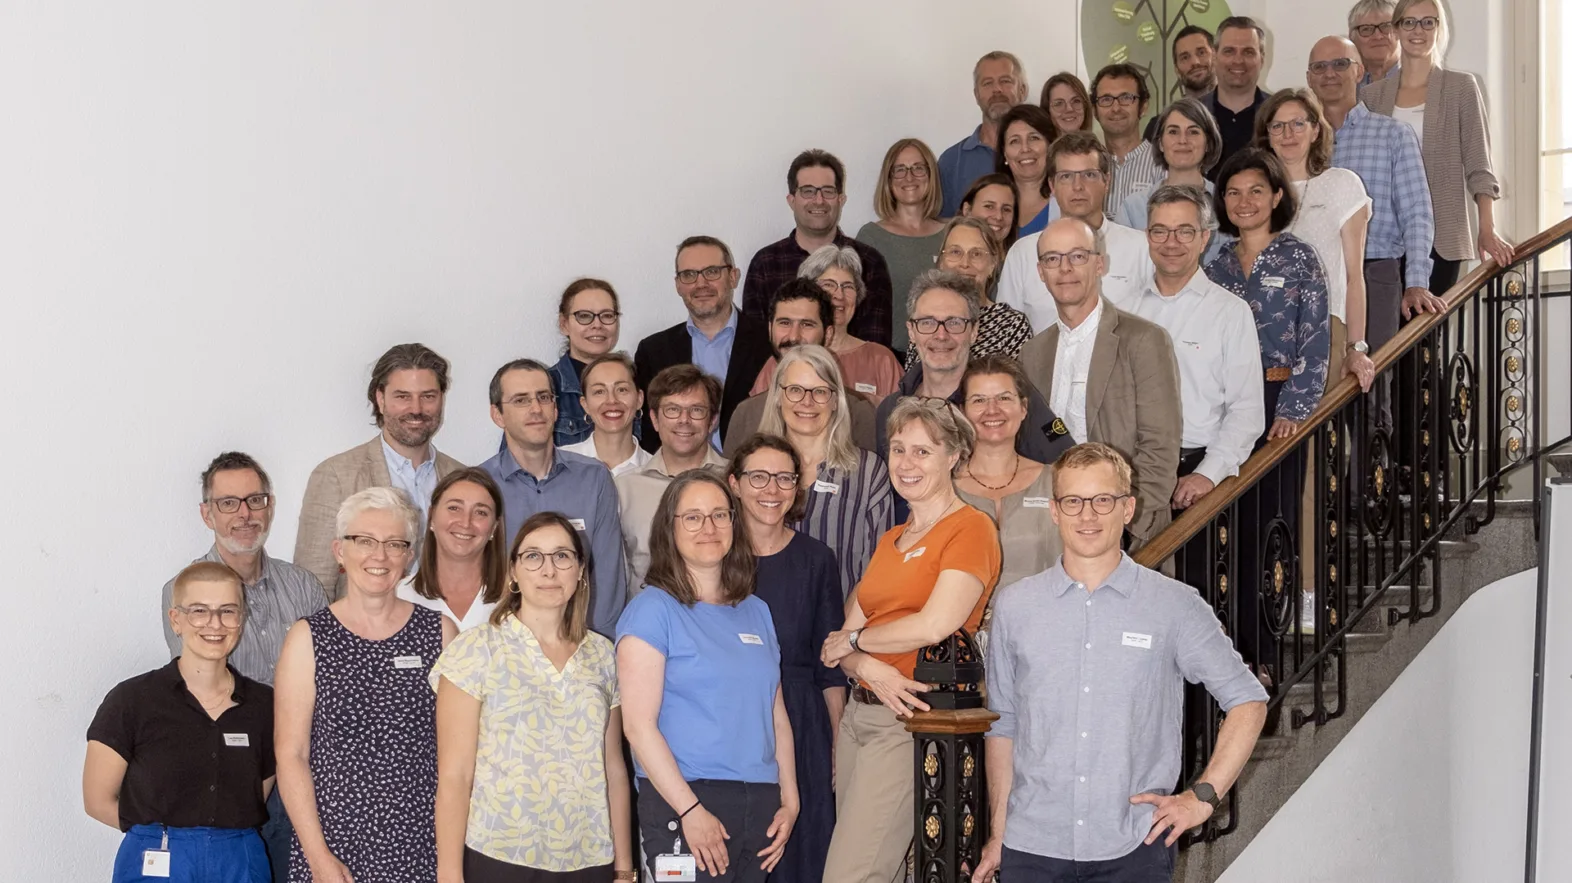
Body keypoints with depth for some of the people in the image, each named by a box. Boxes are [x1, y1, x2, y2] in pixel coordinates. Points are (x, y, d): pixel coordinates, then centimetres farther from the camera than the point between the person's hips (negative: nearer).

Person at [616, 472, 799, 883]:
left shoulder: (756, 611, 14)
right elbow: (638, 724, -11)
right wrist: (691, 810, -16)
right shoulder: (653, 609, -4)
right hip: (684, 804, -5)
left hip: (761, 803, 5)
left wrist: (789, 801, 8)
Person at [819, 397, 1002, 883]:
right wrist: (869, 667, -12)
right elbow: (842, 638, 12)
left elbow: (934, 626, -18)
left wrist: (853, 640, -3)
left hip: (912, 720, -8)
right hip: (859, 711, 8)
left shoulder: (971, 529, -6)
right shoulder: (890, 540, 18)